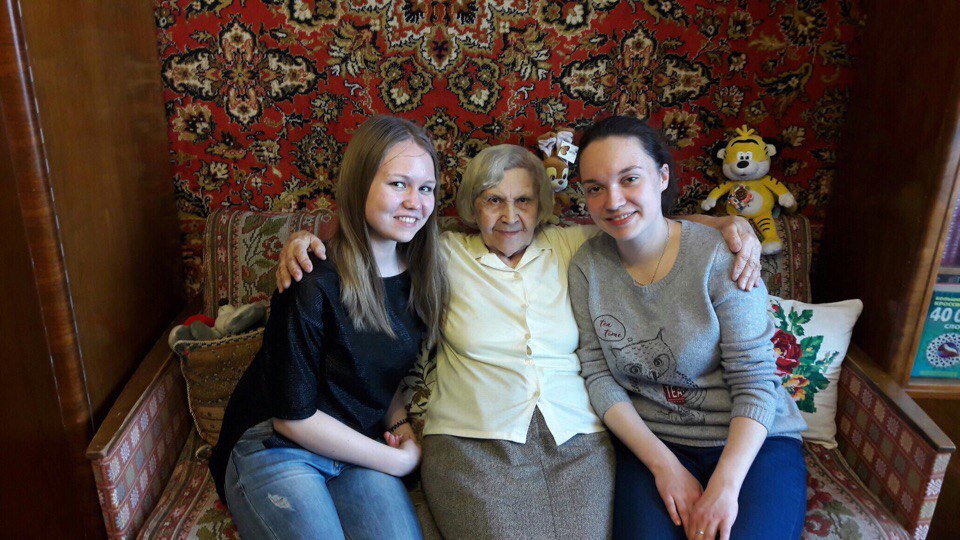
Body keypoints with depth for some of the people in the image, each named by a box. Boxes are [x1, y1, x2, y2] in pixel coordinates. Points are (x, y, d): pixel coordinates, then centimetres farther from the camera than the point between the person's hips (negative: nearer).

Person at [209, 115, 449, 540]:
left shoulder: (422, 277, -1)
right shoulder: (313, 285, -20)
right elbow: (293, 416, -16)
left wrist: (399, 423, -6)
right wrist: (396, 460, -10)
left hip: (359, 451, 4)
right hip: (276, 448, -4)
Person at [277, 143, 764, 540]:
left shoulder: (572, 247, 13)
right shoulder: (446, 256, 9)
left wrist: (731, 224, 4)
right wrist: (306, 239, -2)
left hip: (578, 441, 2)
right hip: (473, 443, -1)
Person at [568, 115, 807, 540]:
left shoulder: (720, 258, -12)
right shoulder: (587, 266, -4)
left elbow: (755, 382, -12)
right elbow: (599, 376, -4)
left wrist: (725, 485, -21)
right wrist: (664, 464, -13)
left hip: (750, 441, -1)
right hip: (650, 439, 2)